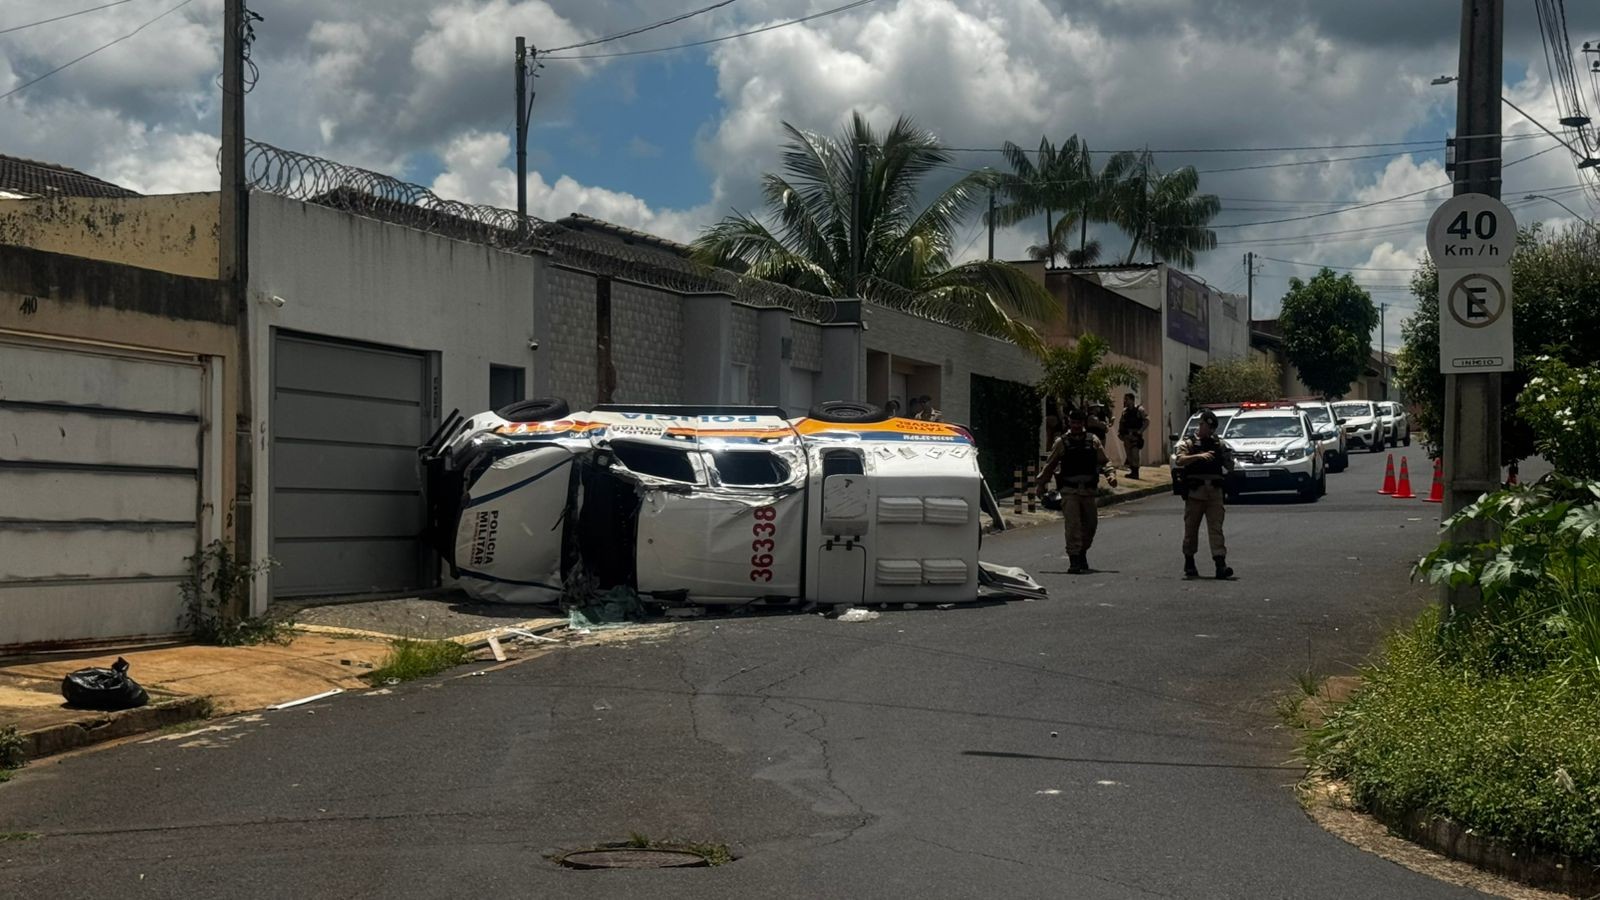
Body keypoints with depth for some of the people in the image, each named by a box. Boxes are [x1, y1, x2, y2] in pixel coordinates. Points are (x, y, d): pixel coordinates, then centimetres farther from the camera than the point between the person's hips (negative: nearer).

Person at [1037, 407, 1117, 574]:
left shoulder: (1093, 441, 8)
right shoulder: (1062, 443, 3)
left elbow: (1104, 461, 8)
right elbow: (1050, 465, 8)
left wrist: (1110, 475, -9)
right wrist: (1041, 483, 5)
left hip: (1090, 490, 3)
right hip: (1069, 491, -3)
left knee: (1090, 524, 11)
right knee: (1073, 526, -11)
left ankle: (1082, 553, 34)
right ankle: (1074, 561, -11)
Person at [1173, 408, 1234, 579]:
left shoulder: (1219, 444, 15)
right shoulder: (1188, 443, 5)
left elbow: (1229, 468, 19)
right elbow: (1179, 460, -14)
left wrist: (1229, 459, -2)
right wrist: (1200, 456, -26)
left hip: (1214, 492, 2)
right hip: (1195, 492, -2)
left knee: (1216, 528, -6)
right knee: (1191, 528, 5)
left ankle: (1220, 565, -14)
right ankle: (1189, 564, 18)